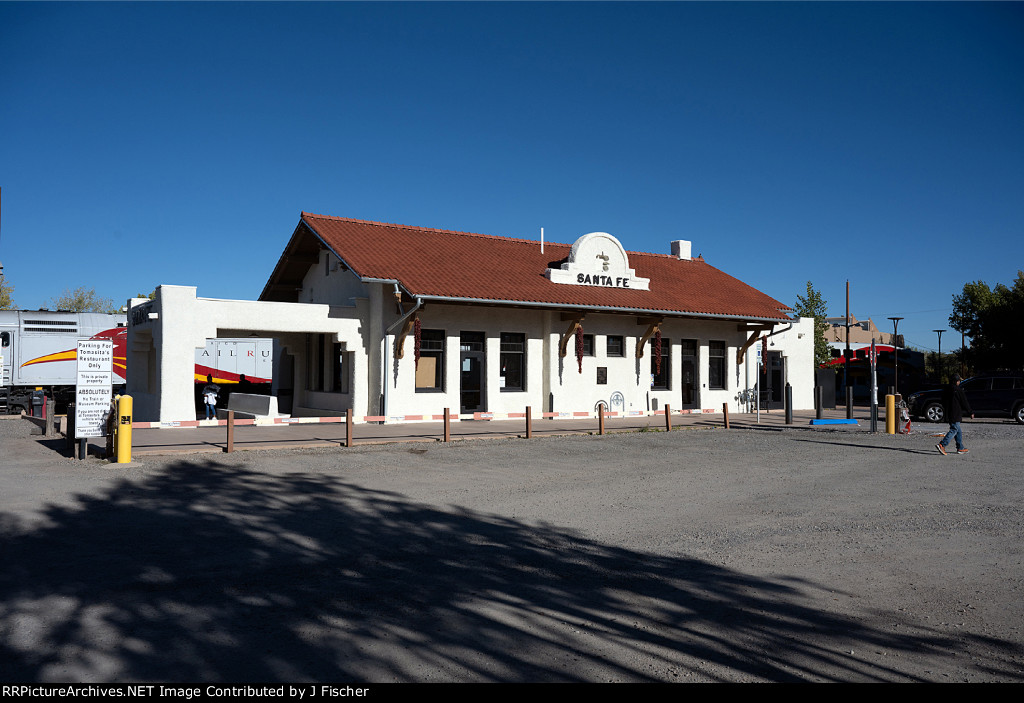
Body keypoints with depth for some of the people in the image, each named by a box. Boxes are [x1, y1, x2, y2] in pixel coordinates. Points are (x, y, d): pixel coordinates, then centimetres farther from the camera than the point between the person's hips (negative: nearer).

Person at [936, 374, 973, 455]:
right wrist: (971, 412, 1)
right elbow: (965, 403, -9)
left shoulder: (947, 389, 9)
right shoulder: (958, 390, -14)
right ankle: (942, 445, -19)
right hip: (956, 415, -9)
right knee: (954, 430, -8)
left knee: (958, 431, 16)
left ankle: (960, 448, 19)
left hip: (949, 414, 9)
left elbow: (943, 402, 17)